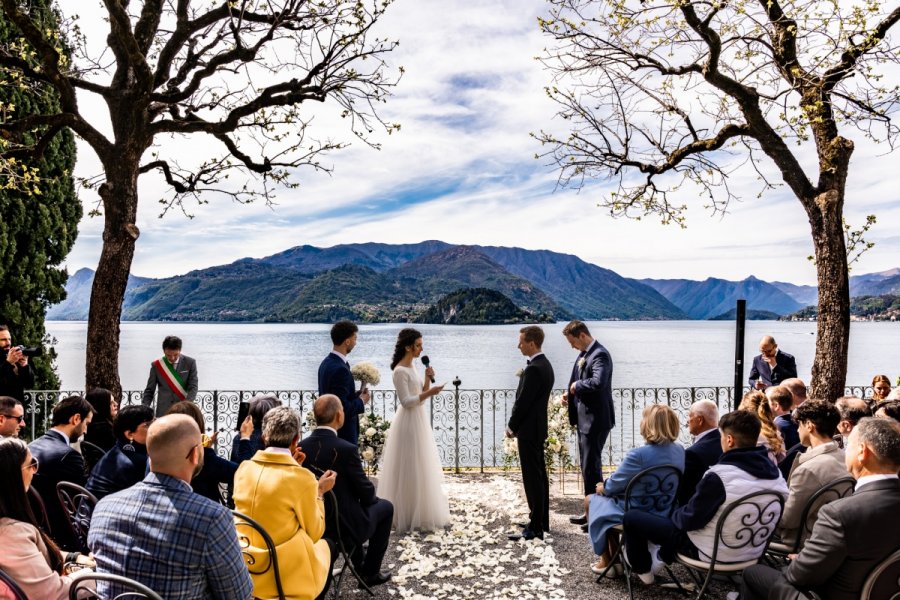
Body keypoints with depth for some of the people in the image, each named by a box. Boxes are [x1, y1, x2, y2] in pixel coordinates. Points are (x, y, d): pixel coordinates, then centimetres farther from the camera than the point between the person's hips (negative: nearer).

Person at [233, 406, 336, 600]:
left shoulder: (244, 468, -4)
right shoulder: (302, 477, -19)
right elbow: (314, 532, -8)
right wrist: (320, 493, 2)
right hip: (287, 576, -6)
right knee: (327, 545, 25)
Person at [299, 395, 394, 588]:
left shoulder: (300, 447, -9)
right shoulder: (346, 449, -26)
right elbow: (366, 493, -16)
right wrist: (371, 498, 9)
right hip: (342, 527, -6)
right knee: (385, 507, 19)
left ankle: (360, 562, 46)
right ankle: (370, 572, 25)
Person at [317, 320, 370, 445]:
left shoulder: (326, 362, 6)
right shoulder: (340, 369, -24)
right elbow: (343, 408, -26)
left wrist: (356, 395, 6)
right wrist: (361, 401, -10)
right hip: (343, 433, -10)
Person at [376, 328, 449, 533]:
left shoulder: (412, 367, 10)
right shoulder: (400, 371, -17)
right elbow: (406, 401, -20)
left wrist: (427, 380, -1)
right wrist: (428, 393, -27)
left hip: (419, 420, 10)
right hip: (409, 423, -10)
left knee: (420, 469, 16)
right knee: (410, 470, -1)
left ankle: (419, 512, 28)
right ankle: (409, 516, 10)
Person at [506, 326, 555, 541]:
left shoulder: (533, 369, -21)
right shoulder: (545, 365, 10)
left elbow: (523, 402, -20)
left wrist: (512, 426, -6)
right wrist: (516, 424, 12)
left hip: (528, 430, -10)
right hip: (538, 428, 10)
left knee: (532, 479, -5)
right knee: (539, 475, 16)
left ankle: (535, 528, 1)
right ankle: (542, 521, 27)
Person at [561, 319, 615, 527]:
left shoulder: (600, 355, -18)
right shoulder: (583, 354, 12)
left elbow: (598, 383, -33)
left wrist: (577, 385, -18)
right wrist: (571, 393, 6)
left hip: (595, 420, -10)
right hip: (584, 419, 10)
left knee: (591, 466, -3)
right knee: (587, 466, 17)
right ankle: (590, 511, 29)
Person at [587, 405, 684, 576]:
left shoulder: (638, 454, -28)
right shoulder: (679, 451, -5)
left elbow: (615, 483, -15)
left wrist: (603, 487, 9)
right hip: (665, 513, 7)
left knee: (592, 500, 18)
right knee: (612, 497, 29)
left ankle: (607, 561, 26)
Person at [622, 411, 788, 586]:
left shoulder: (719, 475, -30)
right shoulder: (774, 472, -9)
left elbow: (690, 519, -21)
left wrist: (676, 513, 3)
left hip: (714, 552, -7)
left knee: (631, 517, 6)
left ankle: (643, 570, 30)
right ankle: (662, 558, 44)